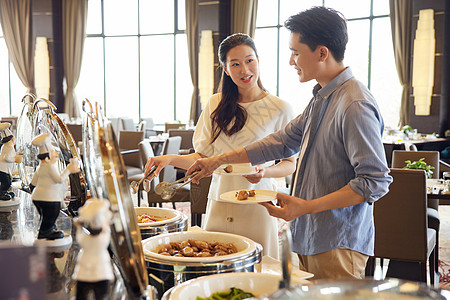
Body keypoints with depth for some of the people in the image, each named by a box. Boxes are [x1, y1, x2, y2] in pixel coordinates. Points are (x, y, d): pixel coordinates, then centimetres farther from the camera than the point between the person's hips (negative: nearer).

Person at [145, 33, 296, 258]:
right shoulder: (216, 105, 7)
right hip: (219, 204, 3)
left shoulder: (279, 109, -3)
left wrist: (265, 172, -16)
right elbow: (204, 158, 9)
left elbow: (290, 163, 3)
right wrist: (171, 159, -7)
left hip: (257, 206, -3)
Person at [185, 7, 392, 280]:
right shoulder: (321, 98, 12)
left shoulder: (356, 106, -19)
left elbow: (375, 181, -20)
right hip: (310, 237, 9)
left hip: (338, 245, -9)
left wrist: (308, 207, -23)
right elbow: (284, 141, 18)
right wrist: (219, 160, 16)